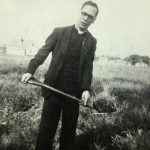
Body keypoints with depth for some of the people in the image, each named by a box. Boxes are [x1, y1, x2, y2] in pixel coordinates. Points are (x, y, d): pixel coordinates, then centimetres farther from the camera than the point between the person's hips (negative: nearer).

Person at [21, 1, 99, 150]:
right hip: (53, 87, -1)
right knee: (47, 125, 5)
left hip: (74, 90, 2)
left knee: (69, 126, 11)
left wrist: (86, 88, -6)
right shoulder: (59, 32, 3)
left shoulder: (91, 41, 8)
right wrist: (30, 71, -14)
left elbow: (88, 67, 6)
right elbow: (43, 52, -1)